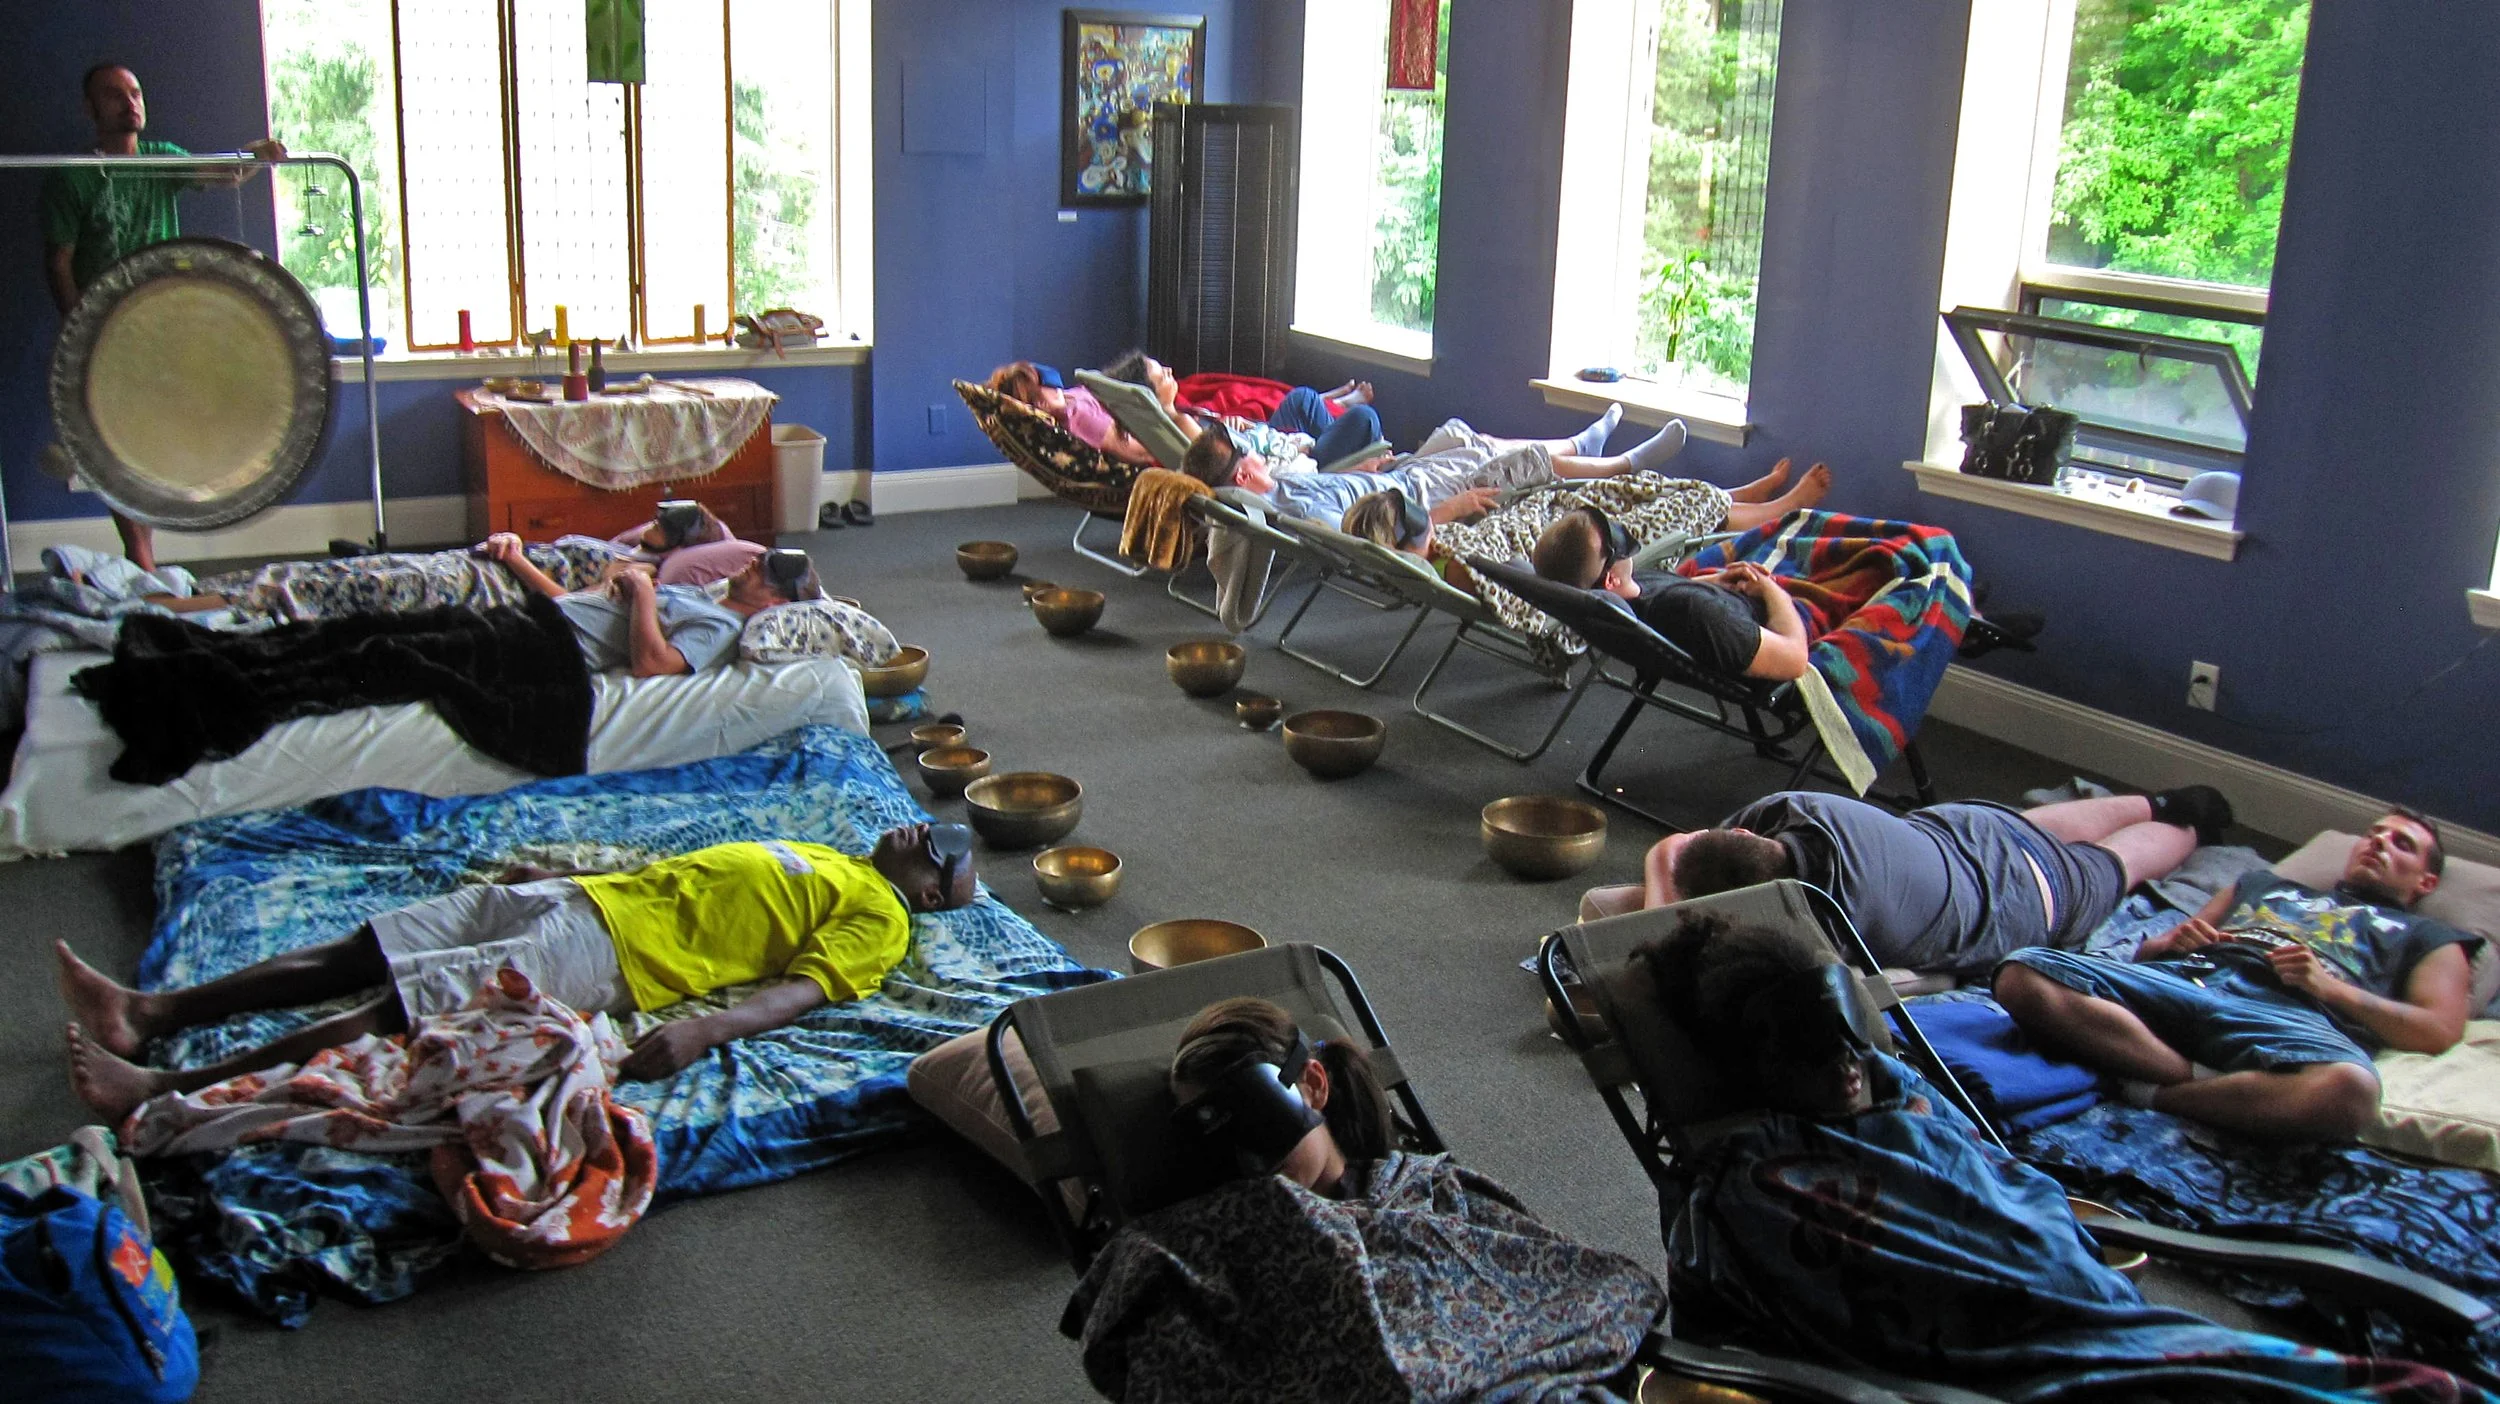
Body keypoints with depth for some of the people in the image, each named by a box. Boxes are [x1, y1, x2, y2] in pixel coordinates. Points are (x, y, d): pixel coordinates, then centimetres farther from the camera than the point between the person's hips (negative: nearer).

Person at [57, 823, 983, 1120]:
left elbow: (800, 989, -17)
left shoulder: (878, 919, 0)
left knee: (386, 1009, -17)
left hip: (608, 952, -8)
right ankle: (151, 1012, 6)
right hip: (579, 894, 8)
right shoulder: (816, 856, 27)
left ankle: (161, 1091, -17)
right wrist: (562, 869, 29)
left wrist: (703, 1030, -35)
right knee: (362, 950, 2)